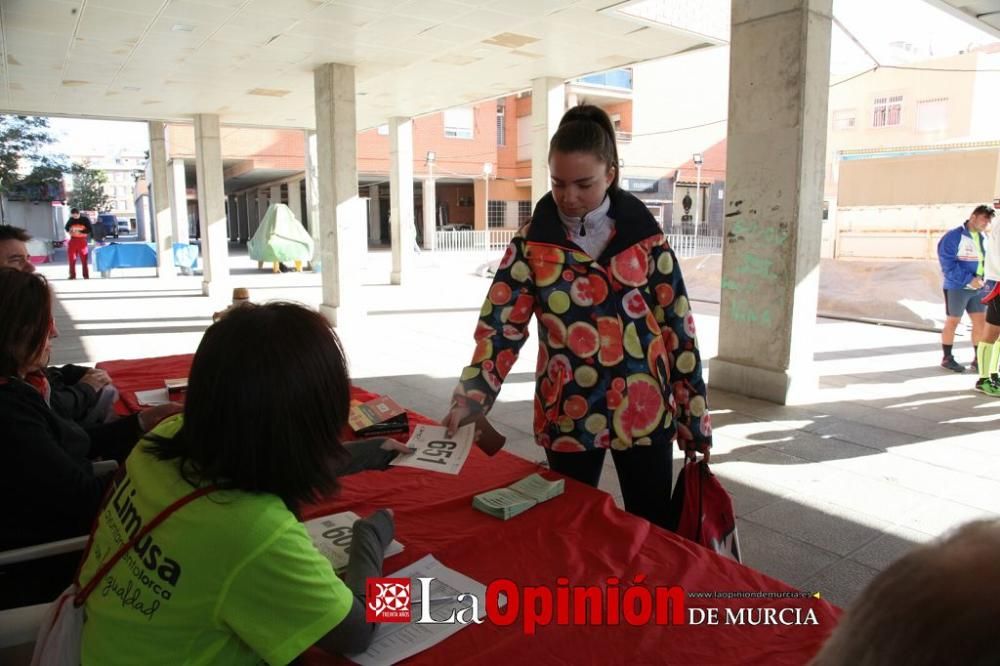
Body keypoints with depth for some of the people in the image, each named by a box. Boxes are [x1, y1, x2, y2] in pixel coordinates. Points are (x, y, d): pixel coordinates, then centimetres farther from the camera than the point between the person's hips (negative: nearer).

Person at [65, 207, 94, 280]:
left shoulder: (85, 219, -5)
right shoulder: (71, 219, 6)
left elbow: (90, 229, -9)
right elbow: (67, 227, 18)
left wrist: (80, 231, -20)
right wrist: (69, 230, -5)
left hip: (82, 240, -3)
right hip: (73, 240, 3)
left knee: (84, 259, -2)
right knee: (72, 259, 3)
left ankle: (86, 276, 2)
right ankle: (72, 275, 10)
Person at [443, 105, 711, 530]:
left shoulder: (643, 235, -4)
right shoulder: (533, 242, -3)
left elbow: (676, 323, -1)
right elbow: (500, 322, -10)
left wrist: (694, 416, 0)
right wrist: (471, 397, -24)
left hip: (643, 409, 0)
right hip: (567, 414, 1)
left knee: (652, 529, 14)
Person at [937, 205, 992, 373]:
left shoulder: (984, 238, 11)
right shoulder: (954, 236, -12)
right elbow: (948, 264, -18)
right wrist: (969, 280, -22)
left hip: (978, 288, 7)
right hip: (957, 288, -6)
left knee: (980, 323, 6)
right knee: (952, 322, 4)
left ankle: (978, 359, 17)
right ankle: (947, 358, 15)